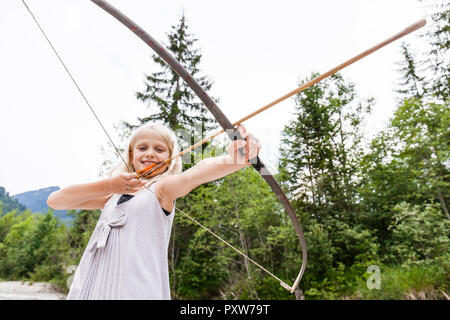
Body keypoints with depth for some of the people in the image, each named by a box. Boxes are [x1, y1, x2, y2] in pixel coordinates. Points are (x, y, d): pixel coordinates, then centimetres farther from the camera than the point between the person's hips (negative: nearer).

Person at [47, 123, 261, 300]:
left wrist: (231, 160, -44)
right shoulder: (112, 195, 14)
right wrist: (107, 185, -9)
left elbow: (197, 172, -24)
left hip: (137, 290, -5)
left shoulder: (164, 188, -3)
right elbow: (54, 201, 6)